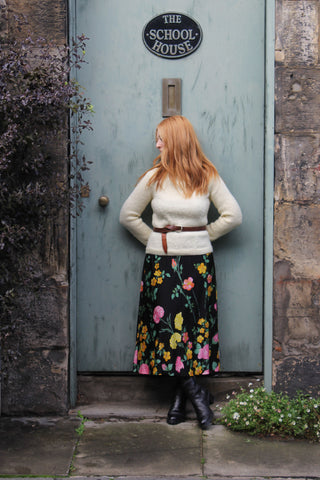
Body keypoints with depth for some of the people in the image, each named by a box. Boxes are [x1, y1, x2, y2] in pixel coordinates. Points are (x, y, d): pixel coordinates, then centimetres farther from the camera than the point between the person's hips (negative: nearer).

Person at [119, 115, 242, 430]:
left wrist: (203, 236, 4)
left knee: (193, 325, -2)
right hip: (161, 262, 1)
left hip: (197, 261, -1)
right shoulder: (155, 177, 3)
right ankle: (197, 393, 4)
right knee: (166, 323, -6)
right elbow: (128, 215, 10)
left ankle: (180, 396, 8)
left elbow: (233, 215, 4)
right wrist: (155, 240, 7)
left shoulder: (208, 177, 1)